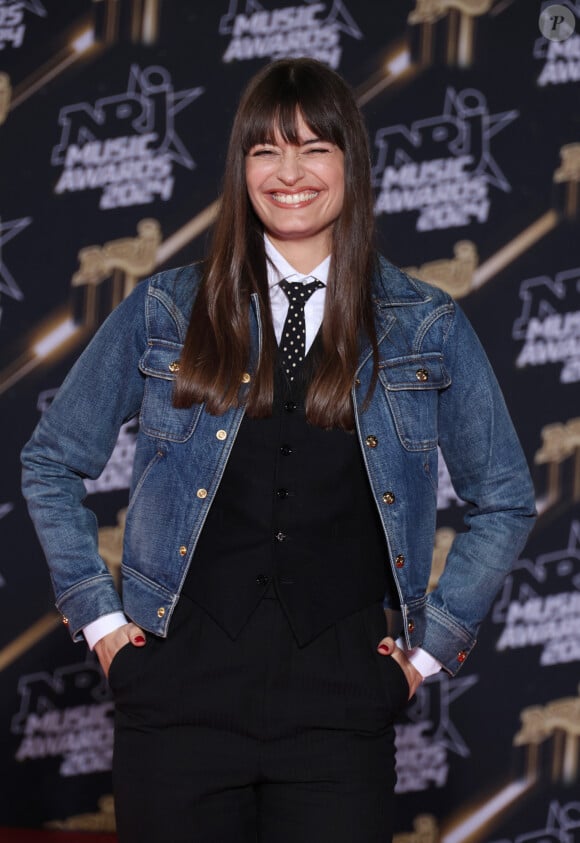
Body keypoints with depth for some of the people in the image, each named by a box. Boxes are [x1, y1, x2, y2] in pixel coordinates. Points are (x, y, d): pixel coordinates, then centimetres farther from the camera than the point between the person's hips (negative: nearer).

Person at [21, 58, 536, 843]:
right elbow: (51, 462, 13)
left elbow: (505, 501, 13)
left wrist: (432, 644, 7)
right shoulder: (165, 311, 5)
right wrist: (100, 617, 7)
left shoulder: (426, 327, 5)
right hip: (185, 688, 0)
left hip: (341, 697, 0)